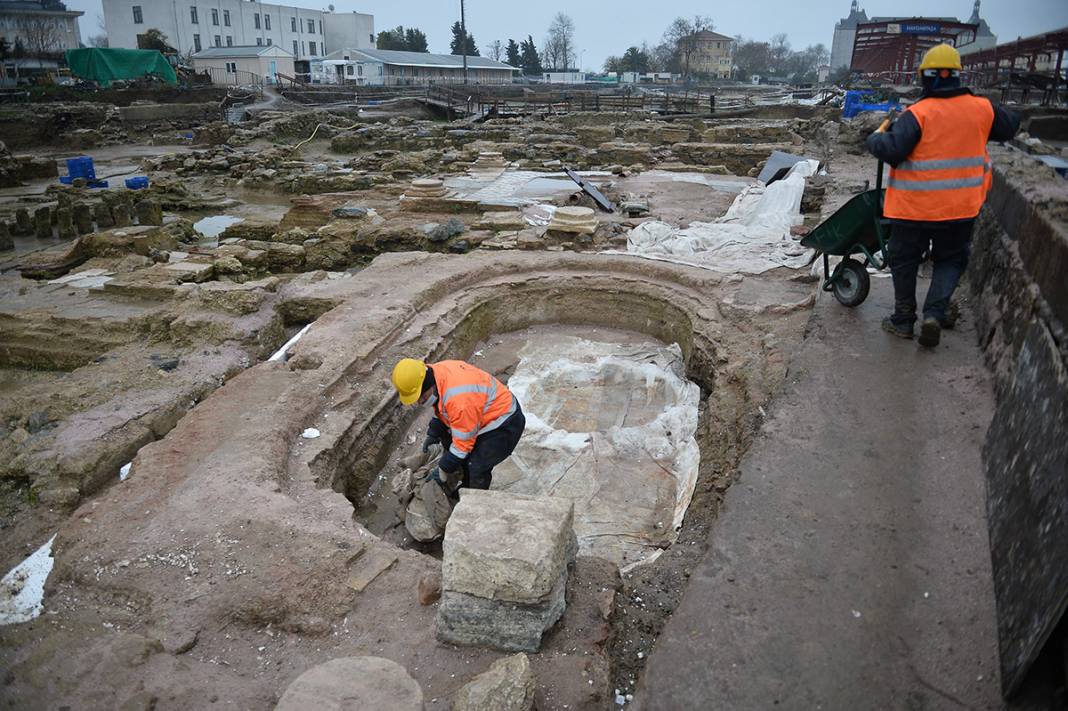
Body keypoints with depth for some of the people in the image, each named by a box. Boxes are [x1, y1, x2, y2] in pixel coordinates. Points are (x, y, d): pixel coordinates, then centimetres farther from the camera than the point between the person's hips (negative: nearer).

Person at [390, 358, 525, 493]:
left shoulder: (458, 398, -38)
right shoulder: (436, 372, -9)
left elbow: (463, 441, -27)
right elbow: (441, 411, 13)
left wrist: (444, 469, -16)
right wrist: (432, 434, 6)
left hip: (505, 422, -10)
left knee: (477, 468, -19)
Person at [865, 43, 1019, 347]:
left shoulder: (917, 114, -15)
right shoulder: (981, 108, 1)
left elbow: (890, 151, -22)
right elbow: (1010, 126, 18)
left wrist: (876, 137, -4)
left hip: (914, 206, -3)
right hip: (961, 207, 4)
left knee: (904, 260, 12)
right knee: (951, 259, 19)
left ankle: (903, 320, 21)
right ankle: (935, 313, 2)